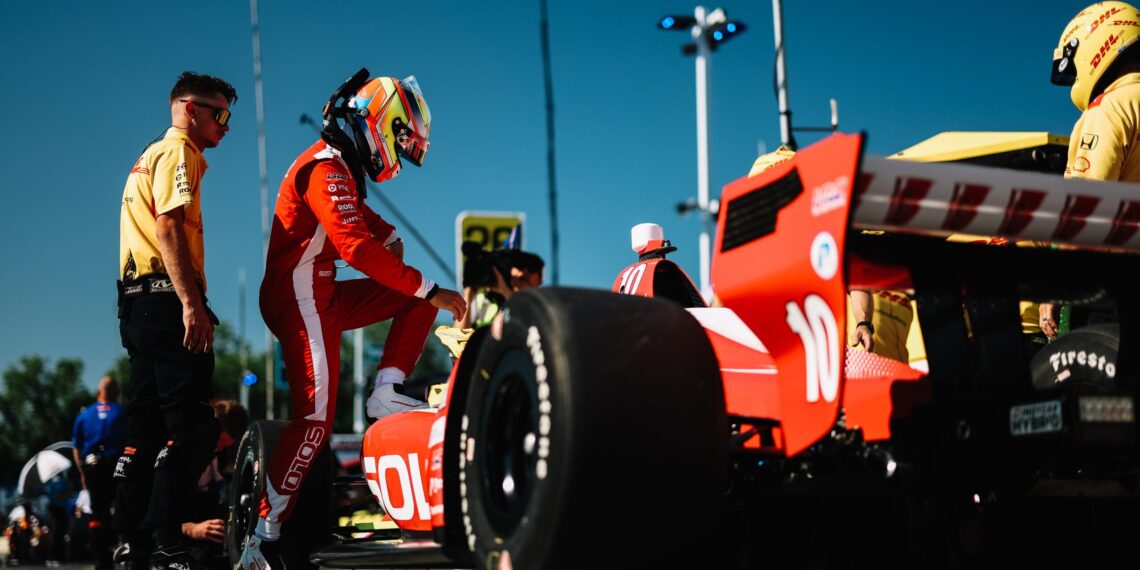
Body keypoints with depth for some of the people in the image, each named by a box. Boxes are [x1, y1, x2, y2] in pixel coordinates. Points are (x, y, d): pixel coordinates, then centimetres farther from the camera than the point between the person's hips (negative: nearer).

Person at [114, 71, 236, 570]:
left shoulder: (150, 156, 26)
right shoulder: (178, 152, -4)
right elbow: (168, 228, -17)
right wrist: (192, 303, -24)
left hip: (137, 300, 10)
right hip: (165, 298, -10)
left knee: (146, 430, 10)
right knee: (191, 429, -12)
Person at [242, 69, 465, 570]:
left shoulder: (341, 167, 14)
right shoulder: (325, 170, -18)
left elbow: (361, 218, 33)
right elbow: (356, 248, -28)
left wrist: (391, 240, 11)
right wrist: (430, 290, -27)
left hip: (323, 297, 10)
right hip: (300, 300, -10)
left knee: (418, 299, 5)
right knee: (315, 418, -14)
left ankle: (386, 393, -3)